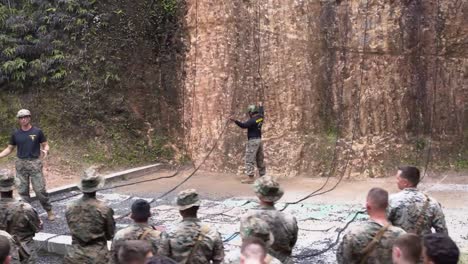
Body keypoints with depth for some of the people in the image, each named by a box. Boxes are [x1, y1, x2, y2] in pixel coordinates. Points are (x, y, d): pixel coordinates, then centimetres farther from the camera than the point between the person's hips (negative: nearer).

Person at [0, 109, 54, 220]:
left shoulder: (37, 132, -3)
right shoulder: (15, 134, 5)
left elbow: (45, 145, 1)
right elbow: (9, 149, 12)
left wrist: (45, 151, -22)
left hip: (35, 163, -3)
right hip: (21, 164, 3)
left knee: (40, 190, -5)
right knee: (23, 191, 7)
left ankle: (49, 211, 9)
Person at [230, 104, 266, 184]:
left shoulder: (252, 120, -17)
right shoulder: (260, 117, 7)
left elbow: (244, 125, -30)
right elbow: (261, 113, 30)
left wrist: (235, 121, -39)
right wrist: (261, 106, 49)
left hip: (253, 141, -9)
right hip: (259, 140, 9)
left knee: (249, 159, -8)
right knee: (260, 159, 16)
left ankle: (250, 177, -13)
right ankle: (263, 175, 21)